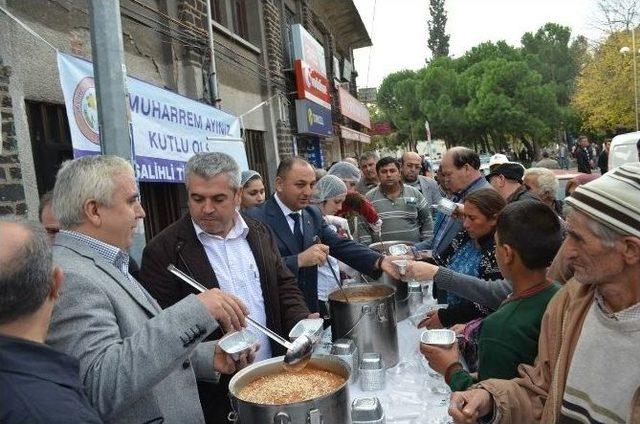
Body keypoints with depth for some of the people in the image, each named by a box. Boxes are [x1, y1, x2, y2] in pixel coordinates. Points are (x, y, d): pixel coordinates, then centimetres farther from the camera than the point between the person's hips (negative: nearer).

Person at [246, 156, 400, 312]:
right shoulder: (257, 218, -17)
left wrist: (380, 261, -15)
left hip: (309, 311, 6)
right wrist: (300, 260, -33)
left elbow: (341, 246, -2)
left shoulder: (313, 214, 5)